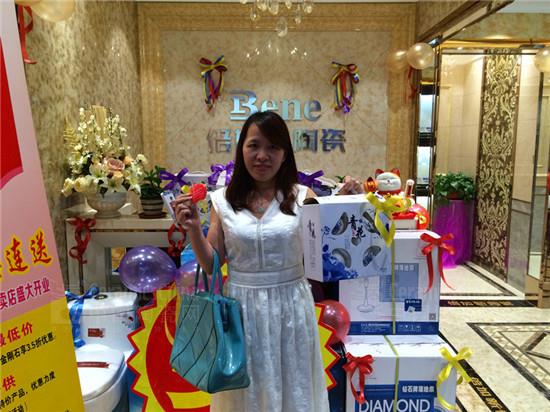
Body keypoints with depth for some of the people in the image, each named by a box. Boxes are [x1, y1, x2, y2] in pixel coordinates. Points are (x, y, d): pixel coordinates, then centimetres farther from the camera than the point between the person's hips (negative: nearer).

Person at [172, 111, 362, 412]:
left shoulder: (302, 197, -5)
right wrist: (193, 228, -11)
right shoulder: (223, 200, -2)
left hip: (290, 306, 0)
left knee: (292, 387, 18)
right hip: (242, 307, 1)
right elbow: (211, 265, 2)